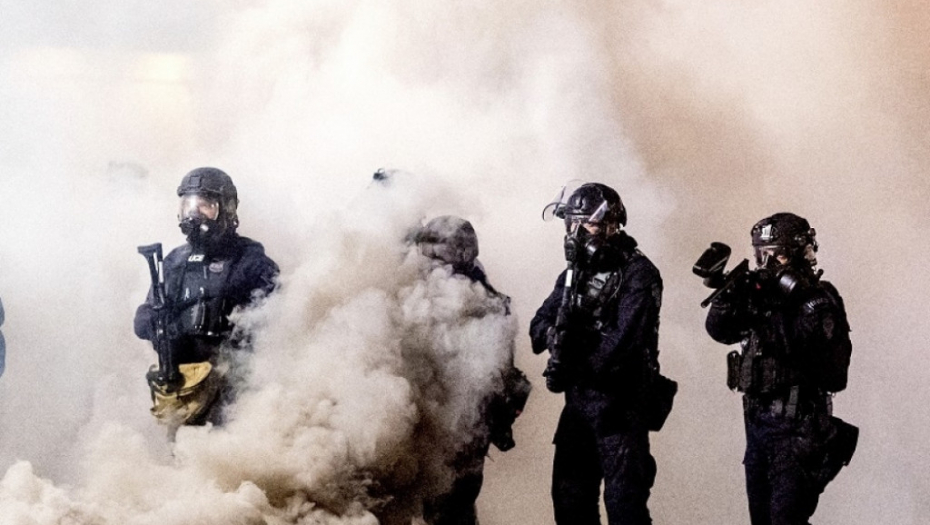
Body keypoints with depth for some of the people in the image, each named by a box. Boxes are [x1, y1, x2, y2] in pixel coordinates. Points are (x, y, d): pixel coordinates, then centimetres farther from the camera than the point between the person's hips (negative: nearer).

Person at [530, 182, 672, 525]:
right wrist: (557, 333, -17)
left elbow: (622, 341, -19)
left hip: (621, 404, -7)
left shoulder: (638, 274, -10)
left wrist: (573, 370, -17)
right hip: (578, 403, 8)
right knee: (570, 497, 11)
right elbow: (538, 327, 7)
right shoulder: (574, 274, 13)